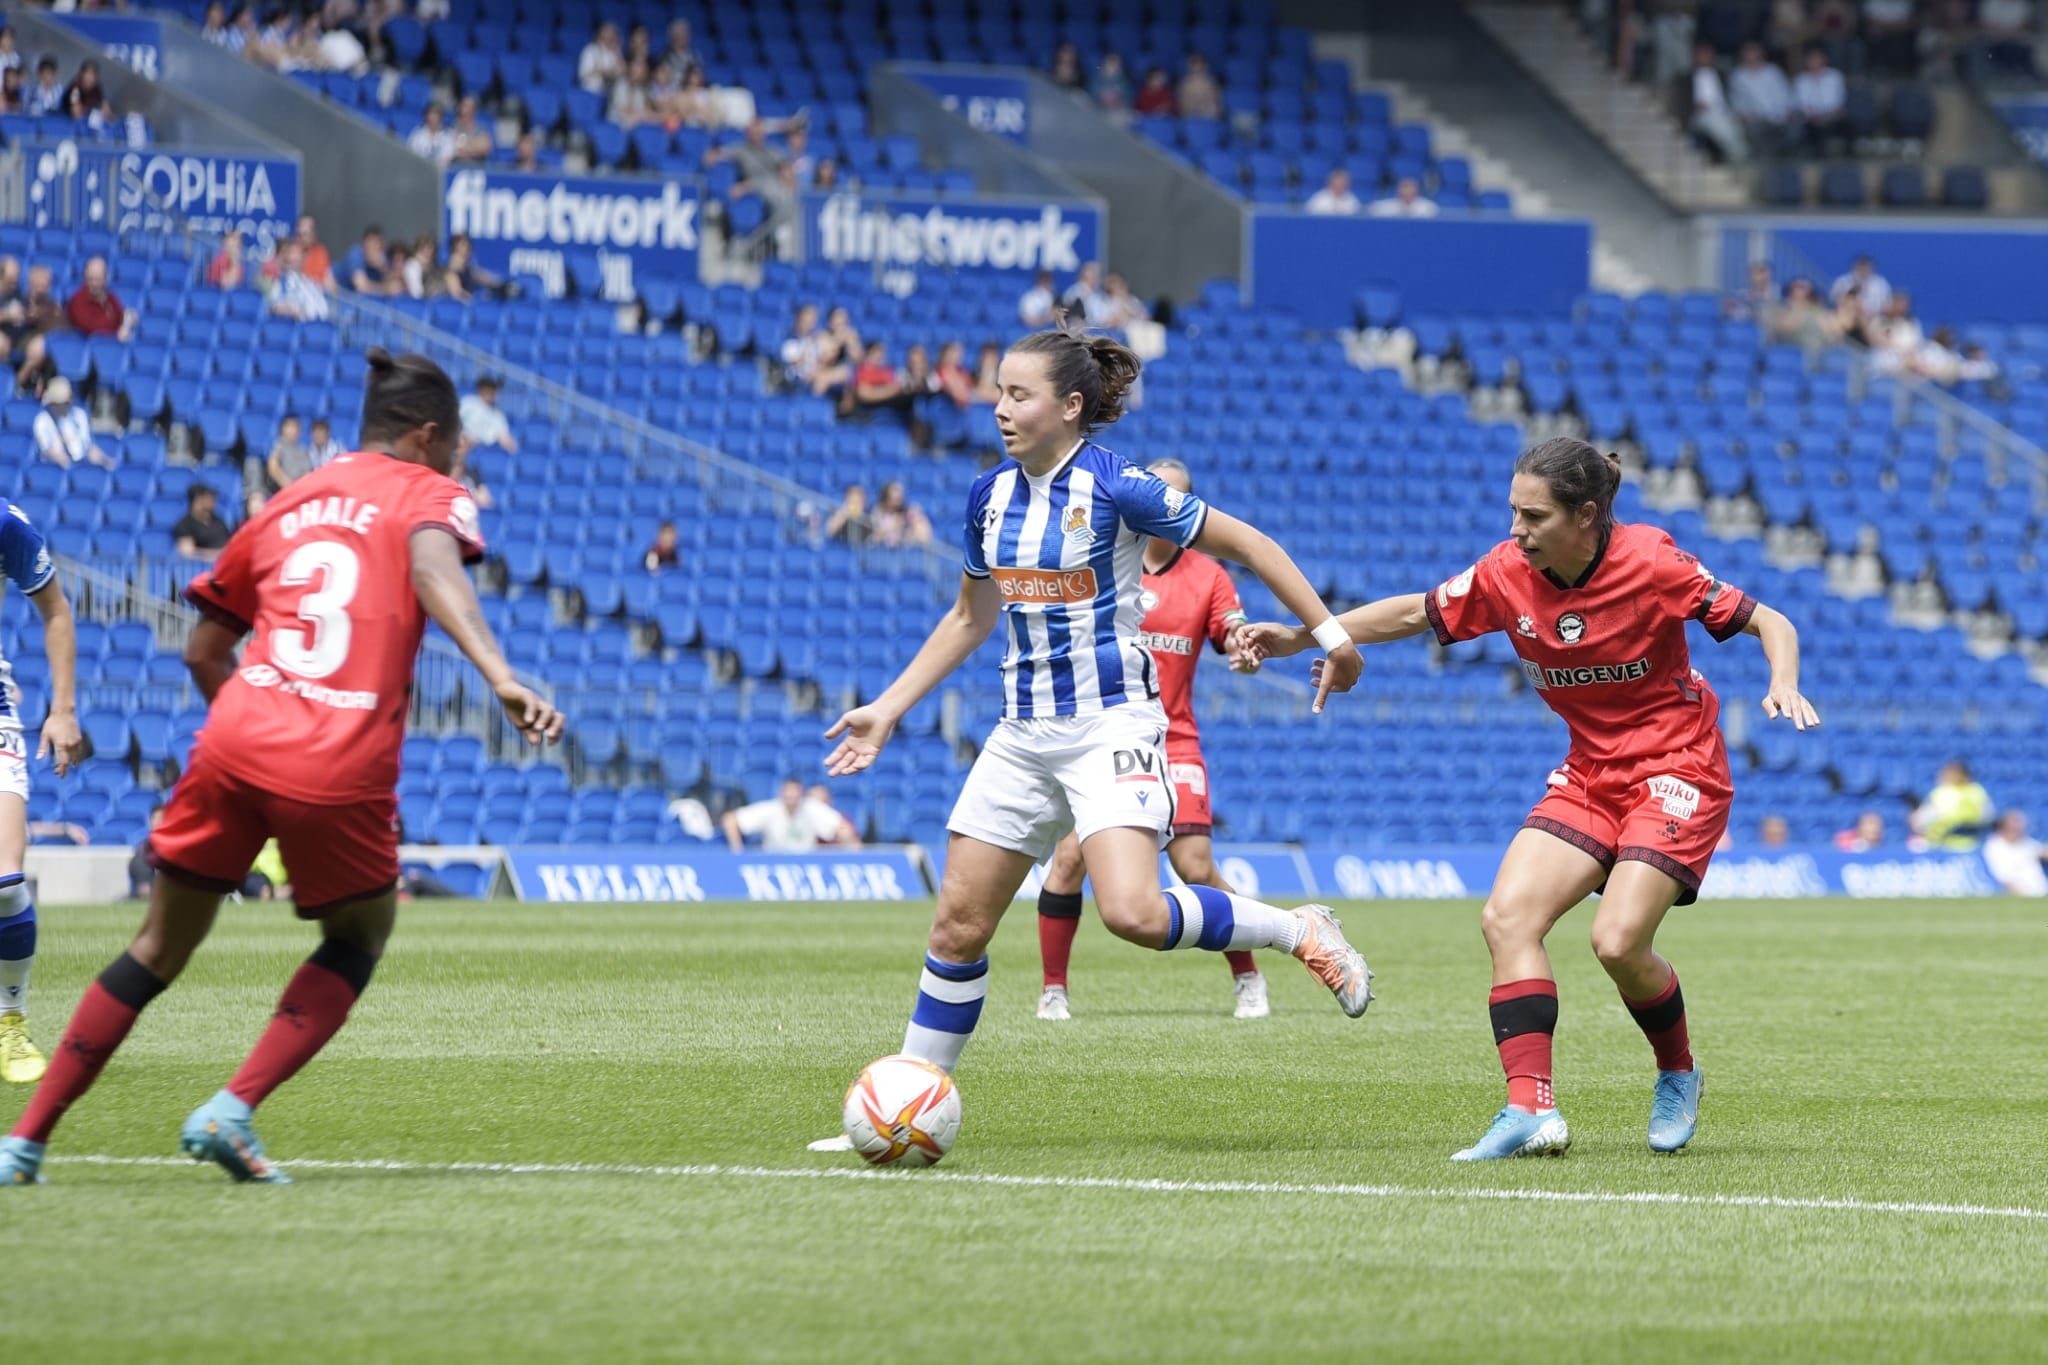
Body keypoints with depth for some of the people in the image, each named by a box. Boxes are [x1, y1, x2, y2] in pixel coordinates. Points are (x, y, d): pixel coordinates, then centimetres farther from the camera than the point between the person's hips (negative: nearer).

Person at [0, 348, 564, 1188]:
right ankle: (233, 1112, 4)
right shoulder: (427, 496, 10)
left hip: (235, 740, 4)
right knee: (361, 936, 22)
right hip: (342, 768, -4)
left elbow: (203, 651, 27)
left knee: (160, 950, 17)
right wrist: (501, 678, -27)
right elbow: (432, 568, -15)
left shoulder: (288, 504, 24)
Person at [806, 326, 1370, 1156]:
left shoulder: (1114, 488, -13)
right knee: (957, 927, 3)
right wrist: (887, 710, 18)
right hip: (1024, 735, 6)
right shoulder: (990, 497, 6)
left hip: (1112, 726, -6)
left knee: (1133, 913, -26)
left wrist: (1330, 635, -6)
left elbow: (1244, 544, -5)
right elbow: (971, 617, 21)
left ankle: (1300, 932, -4)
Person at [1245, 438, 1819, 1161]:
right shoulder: (1507, 573, -5)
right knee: (1506, 916, -14)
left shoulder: (1650, 563, -18)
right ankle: (1530, 1108, -18)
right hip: (1589, 771, 6)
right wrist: (1301, 636, 3)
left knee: (1618, 939, -20)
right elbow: (1414, 613, 9)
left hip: (1677, 768, -6)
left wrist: (1784, 686, -30)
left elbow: (1767, 622, -10)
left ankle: (1678, 1074, 9)